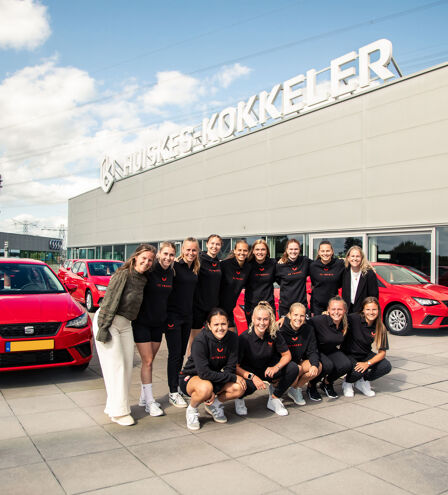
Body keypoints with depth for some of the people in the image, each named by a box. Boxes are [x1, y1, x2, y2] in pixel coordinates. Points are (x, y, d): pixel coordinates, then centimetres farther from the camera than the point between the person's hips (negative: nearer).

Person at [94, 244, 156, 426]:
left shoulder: (144, 280, 8)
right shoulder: (123, 274, -13)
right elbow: (110, 300, -16)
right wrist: (104, 326, -19)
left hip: (125, 324, 7)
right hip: (107, 321, -7)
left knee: (127, 366, 5)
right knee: (116, 365, -6)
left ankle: (113, 405, 19)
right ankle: (119, 411, 1)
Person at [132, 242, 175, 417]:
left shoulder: (171, 274, 2)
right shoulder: (149, 272, -16)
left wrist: (166, 320, 13)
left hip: (158, 323, 6)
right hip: (142, 322, -6)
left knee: (150, 361, 13)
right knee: (147, 361, -4)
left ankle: (143, 397, 24)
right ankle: (150, 402, 4)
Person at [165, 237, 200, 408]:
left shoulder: (196, 269, 9)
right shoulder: (174, 266, -12)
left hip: (187, 316, 6)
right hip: (173, 315, -6)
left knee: (181, 353, 14)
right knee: (175, 354, -2)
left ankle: (177, 386, 27)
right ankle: (173, 393, 7)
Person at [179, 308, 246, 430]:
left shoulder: (232, 338, -12)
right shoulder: (200, 341, -26)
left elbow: (230, 368, -11)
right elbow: (204, 373, -30)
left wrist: (215, 391, -23)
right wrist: (233, 378, -25)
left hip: (214, 378, 5)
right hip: (191, 377, -5)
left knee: (239, 388, -21)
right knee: (205, 388, -39)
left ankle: (214, 404, 9)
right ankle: (191, 410, -4)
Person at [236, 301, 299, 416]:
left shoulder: (274, 334, -12)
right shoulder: (244, 338, -22)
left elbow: (287, 355, -4)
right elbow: (235, 366, -21)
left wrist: (276, 367, -24)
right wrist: (252, 377, -38)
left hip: (267, 369, 4)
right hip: (248, 372, -4)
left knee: (293, 369, -18)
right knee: (249, 385, -38)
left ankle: (274, 399, 1)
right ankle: (239, 398, 1)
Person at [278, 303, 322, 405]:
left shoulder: (308, 329, -5)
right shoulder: (281, 330, -18)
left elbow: (312, 351, -4)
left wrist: (314, 365, -26)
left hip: (299, 362, 5)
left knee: (319, 366, -16)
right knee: (296, 369, -33)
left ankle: (295, 389, 1)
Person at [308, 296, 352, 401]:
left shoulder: (345, 324, -7)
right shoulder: (320, 320, -26)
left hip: (332, 351, 5)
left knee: (346, 364, -22)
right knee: (327, 365, -34)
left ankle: (327, 383, 9)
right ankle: (311, 386, -1)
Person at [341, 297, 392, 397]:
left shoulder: (380, 328, -8)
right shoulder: (354, 319, -19)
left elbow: (382, 352, -7)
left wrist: (367, 363, -22)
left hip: (365, 355, 5)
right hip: (348, 354, -5)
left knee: (386, 366, -18)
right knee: (357, 372, -32)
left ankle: (362, 382, 7)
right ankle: (347, 382, 7)